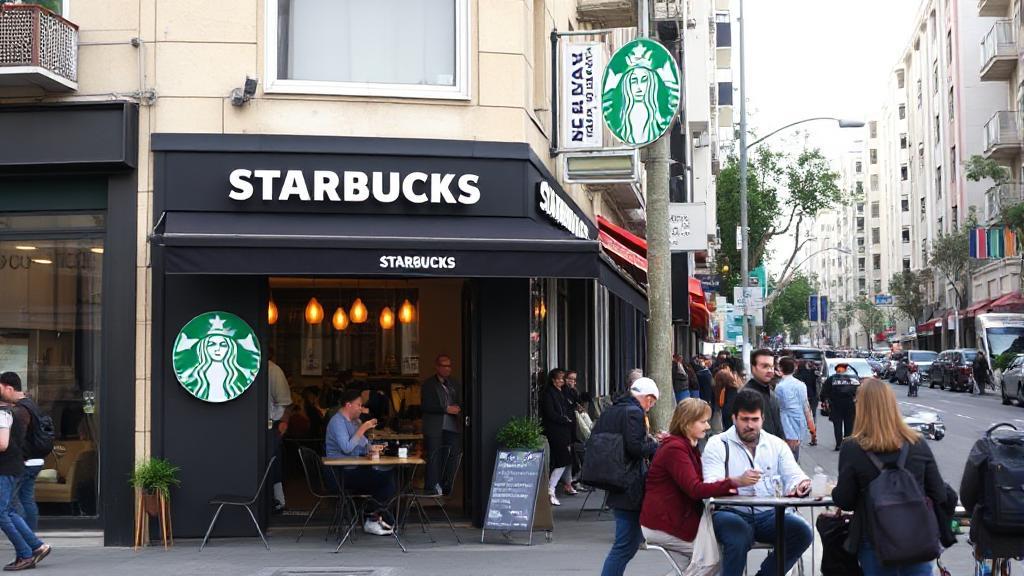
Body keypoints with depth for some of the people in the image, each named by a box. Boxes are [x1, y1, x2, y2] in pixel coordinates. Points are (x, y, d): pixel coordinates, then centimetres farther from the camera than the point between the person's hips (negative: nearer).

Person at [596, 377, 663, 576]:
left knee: (632, 540, 18)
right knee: (625, 546, -5)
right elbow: (636, 447, -22)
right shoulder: (634, 412, -13)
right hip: (630, 489, -9)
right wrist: (654, 444, -3)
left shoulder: (608, 412, 13)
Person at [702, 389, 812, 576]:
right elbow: (711, 487, -9)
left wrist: (800, 485, -20)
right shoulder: (717, 444, 2)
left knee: (802, 531, -22)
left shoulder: (777, 444, 15)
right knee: (740, 534, -37)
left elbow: (793, 475, 6)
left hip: (769, 513, 4)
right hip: (731, 512, -4)